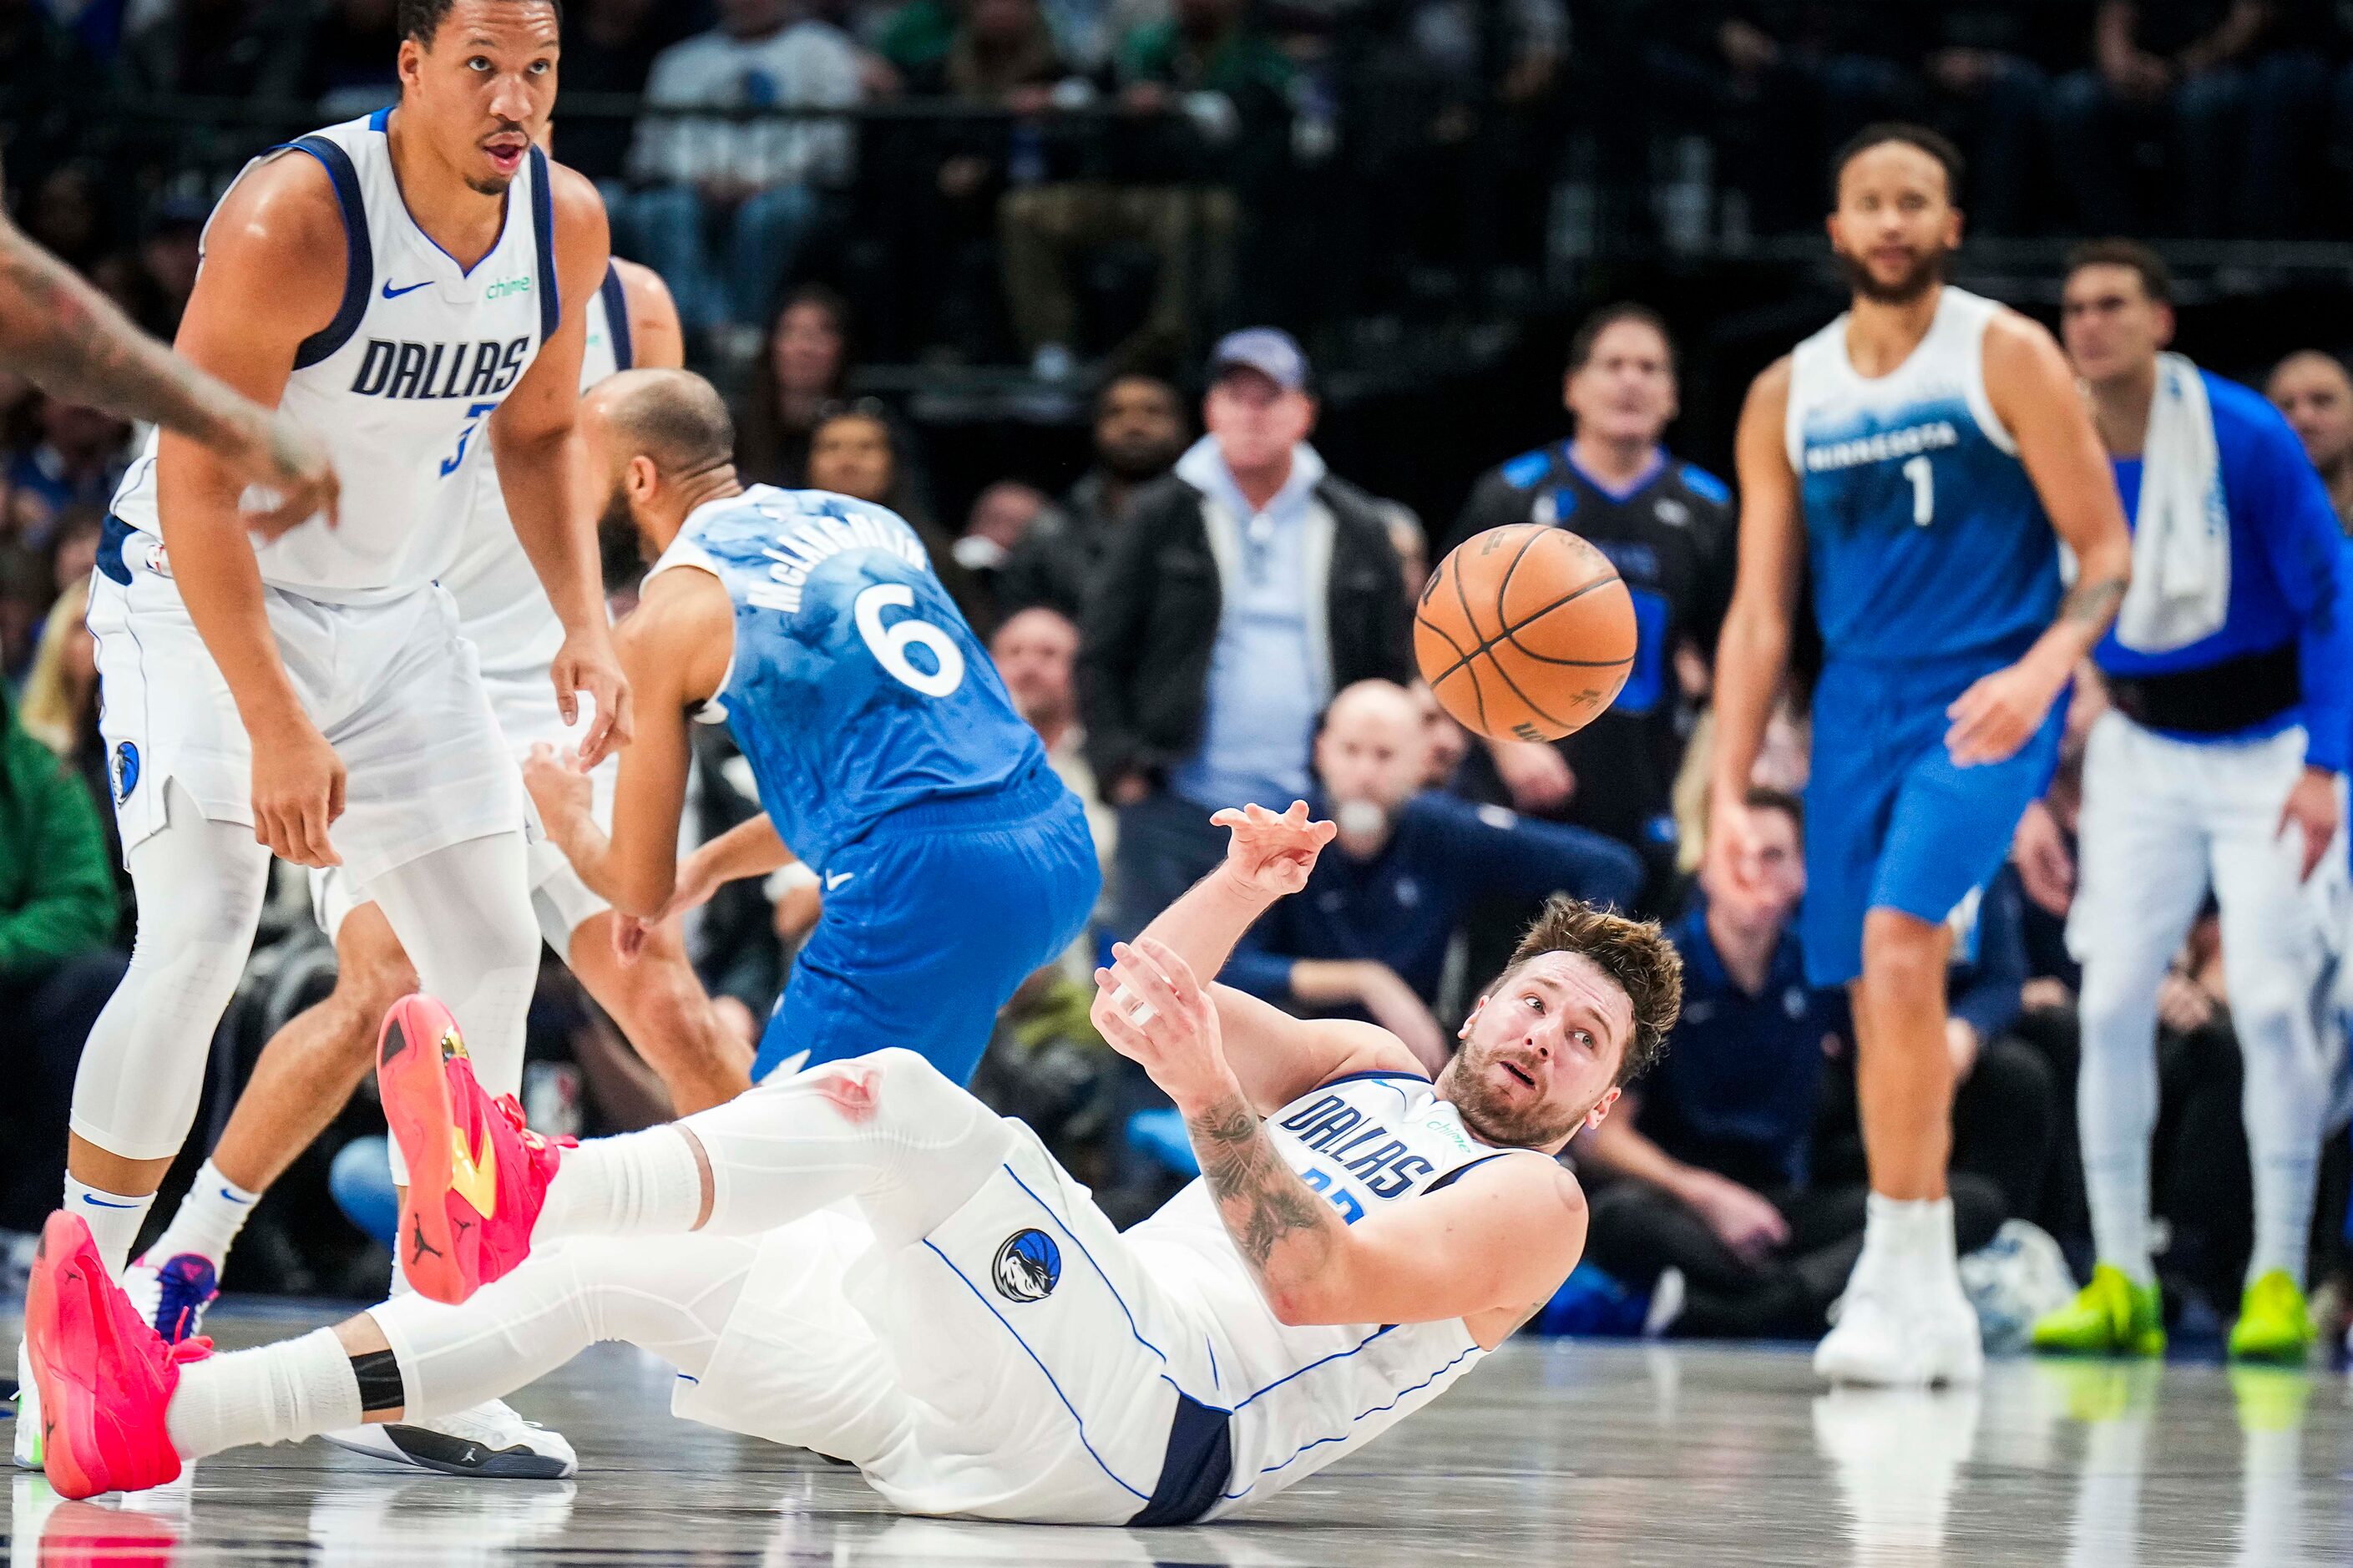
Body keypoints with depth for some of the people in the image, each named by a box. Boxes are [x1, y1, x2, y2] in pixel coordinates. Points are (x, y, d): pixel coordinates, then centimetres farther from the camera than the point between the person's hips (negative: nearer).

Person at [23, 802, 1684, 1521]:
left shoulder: (1533, 1204, 6)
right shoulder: (1366, 1067, 31)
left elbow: (1312, 1278, -13)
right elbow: (1146, 1001, 25)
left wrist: (1211, 1089, -23)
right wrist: (1241, 886, 9)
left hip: (1145, 1430, -8)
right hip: (1032, 1414, 8)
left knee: (889, 1093, -26)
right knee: (614, 1271, 0)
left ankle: (529, 1188, -48)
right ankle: (167, 1417, -9)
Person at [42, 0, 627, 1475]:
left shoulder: (566, 225, -7)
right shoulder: (291, 221, -27)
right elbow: (196, 483, -26)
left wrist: (586, 620, -3)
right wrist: (276, 727, -30)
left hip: (393, 615, 7)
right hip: (203, 594, -7)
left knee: (493, 960, 2)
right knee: (199, 942, -20)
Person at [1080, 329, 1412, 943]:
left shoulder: (1357, 530, 10)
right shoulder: (1159, 519, 5)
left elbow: (1391, 672, 14)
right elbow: (1100, 657, 6)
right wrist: (1121, 767, -5)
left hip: (1316, 818, 2)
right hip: (1178, 817, -2)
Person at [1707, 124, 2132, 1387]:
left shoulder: (2006, 357, -4)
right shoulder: (1787, 396, 9)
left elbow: (2106, 553, -4)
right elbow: (1760, 609, 11)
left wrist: (2042, 667, -23)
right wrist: (1730, 788, 3)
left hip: (1981, 710, -5)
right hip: (1857, 706, 5)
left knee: (1898, 943, -24)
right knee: (1876, 1001, 5)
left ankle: (1898, 1270, -21)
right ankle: (1934, 1313, 15)